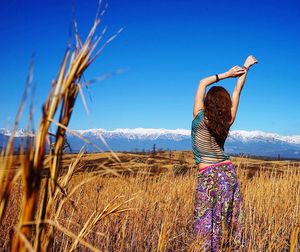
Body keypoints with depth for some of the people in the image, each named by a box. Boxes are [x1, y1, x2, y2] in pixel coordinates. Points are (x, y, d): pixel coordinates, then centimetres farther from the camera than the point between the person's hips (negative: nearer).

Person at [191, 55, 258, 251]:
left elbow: (203, 83, 0)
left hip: (208, 176, -4)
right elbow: (237, 90, 10)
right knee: (230, 219, 7)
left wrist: (227, 74, 2)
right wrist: (246, 67, 20)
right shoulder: (228, 121, -1)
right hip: (228, 172, 4)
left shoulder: (200, 119, -9)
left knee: (206, 220, -2)